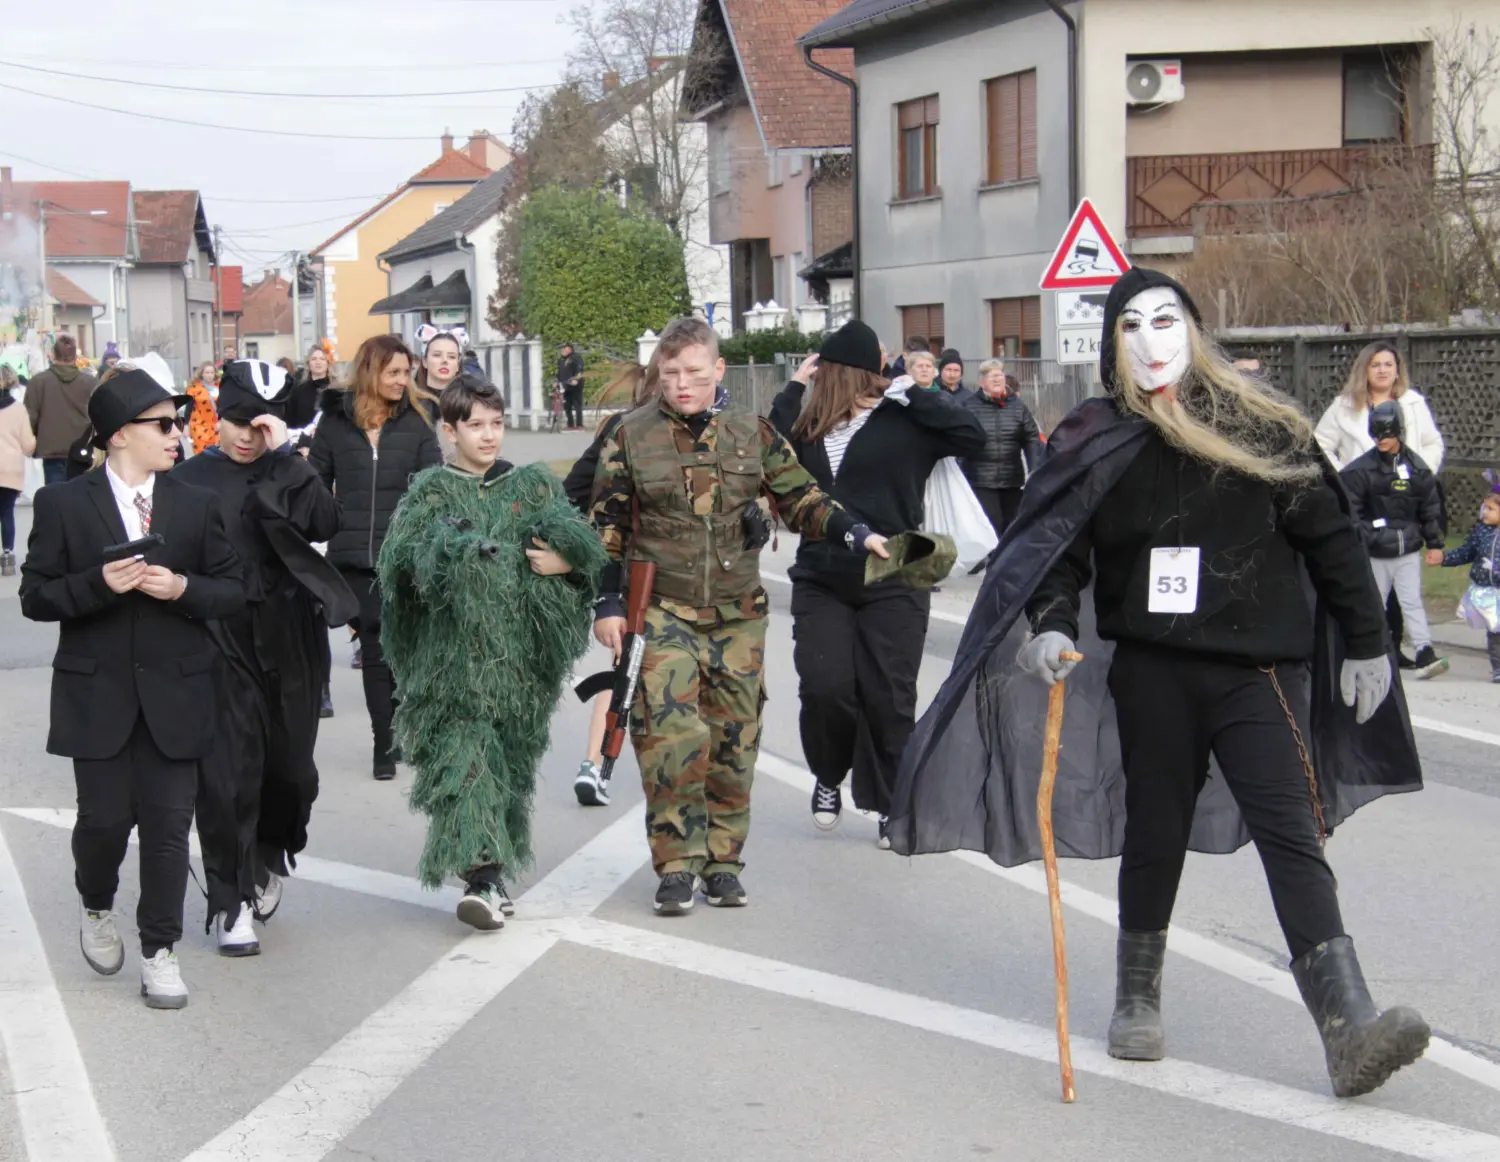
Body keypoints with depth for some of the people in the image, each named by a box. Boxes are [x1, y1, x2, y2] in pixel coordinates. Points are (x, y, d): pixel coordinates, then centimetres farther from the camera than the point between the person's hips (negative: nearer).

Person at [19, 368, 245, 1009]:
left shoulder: (197, 505, 6)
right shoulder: (62, 504, -1)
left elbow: (232, 591, 7)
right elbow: (36, 596, -2)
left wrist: (182, 588, -12)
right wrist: (99, 584, -18)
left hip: (175, 692, 2)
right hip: (98, 694, -2)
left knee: (169, 824, 0)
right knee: (105, 817, 1)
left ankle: (159, 950, 12)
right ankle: (96, 908, 32)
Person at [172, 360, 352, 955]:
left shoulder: (287, 474, 6)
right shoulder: (188, 480, 1)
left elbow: (325, 523, -12)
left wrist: (284, 456, -14)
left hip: (287, 641, 2)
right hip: (220, 644, -2)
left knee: (290, 762, 11)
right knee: (226, 773, -6)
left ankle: (270, 855, 39)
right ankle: (231, 904, 3)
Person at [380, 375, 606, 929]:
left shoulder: (533, 487, 12)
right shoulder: (432, 493, 3)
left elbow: (582, 545, 9)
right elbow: (402, 557, -10)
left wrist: (564, 560, -11)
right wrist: (457, 557, -24)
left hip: (518, 649, 3)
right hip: (455, 650, -3)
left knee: (510, 756, 7)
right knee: (463, 752, -14)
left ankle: (491, 871, 21)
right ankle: (483, 877, -19)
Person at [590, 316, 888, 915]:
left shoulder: (754, 434, 5)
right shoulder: (631, 437, 1)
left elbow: (802, 500, 9)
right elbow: (607, 528, 4)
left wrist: (856, 534, -7)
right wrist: (607, 604, 0)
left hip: (738, 616, 2)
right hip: (661, 613, -2)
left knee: (733, 739, 6)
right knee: (669, 734, -15)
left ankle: (722, 857, 19)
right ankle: (677, 863, -6)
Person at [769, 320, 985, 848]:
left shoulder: (904, 420, -5)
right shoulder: (810, 425, 6)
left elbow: (972, 435, -14)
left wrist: (910, 392, -13)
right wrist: (793, 390, -4)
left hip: (893, 583, -3)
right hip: (820, 581, 3)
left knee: (888, 698, 1)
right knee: (824, 689, -5)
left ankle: (891, 805, 16)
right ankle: (829, 779, 23)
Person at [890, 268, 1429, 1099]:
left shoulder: (1257, 427, -2)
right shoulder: (1094, 443, 2)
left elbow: (1330, 538, 4)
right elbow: (1055, 549, 4)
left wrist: (1365, 643, 5)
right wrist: (1052, 625, -15)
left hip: (1257, 670, -2)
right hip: (1151, 672, 2)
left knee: (1293, 837, -12)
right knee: (1154, 835, 13)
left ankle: (1350, 1029, -19)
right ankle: (1137, 1001, 33)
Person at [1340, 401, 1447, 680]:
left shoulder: (1416, 467, 0)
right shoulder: (1361, 470, -8)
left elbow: (1430, 508, 9)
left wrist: (1434, 542, 11)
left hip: (1409, 551, 1)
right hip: (1376, 553, -1)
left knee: (1412, 601, -2)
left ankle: (1425, 653, -4)